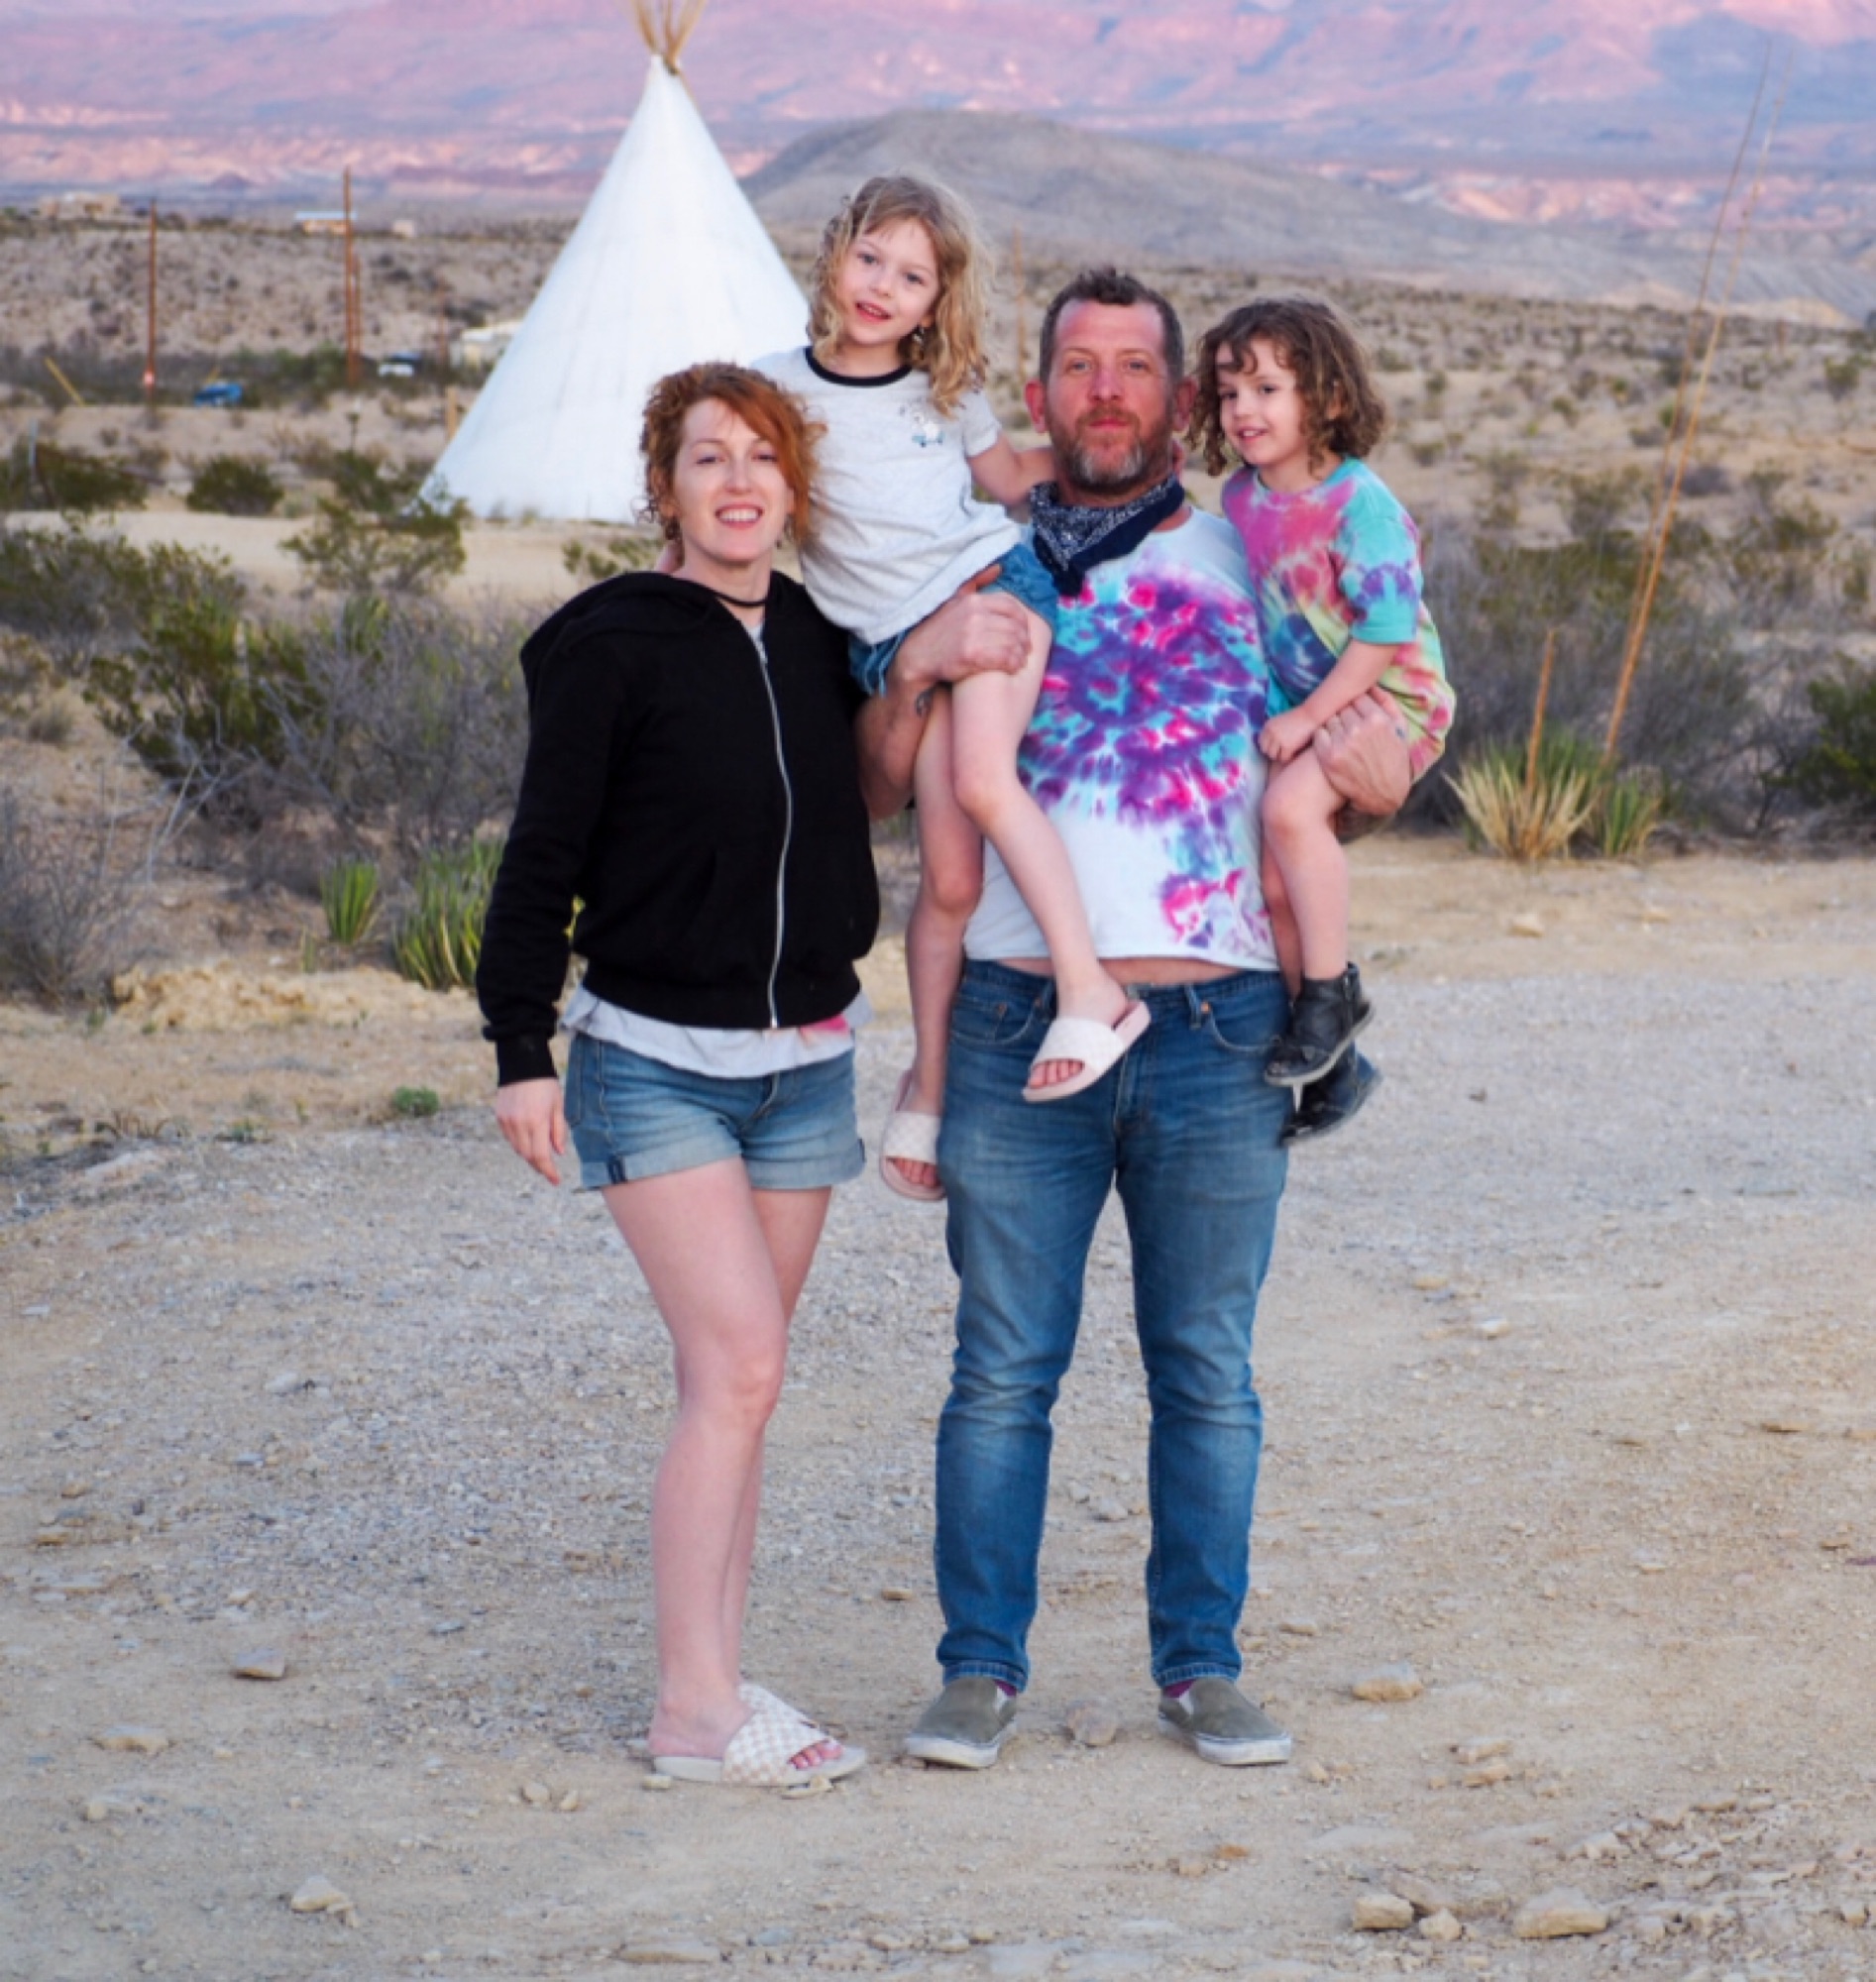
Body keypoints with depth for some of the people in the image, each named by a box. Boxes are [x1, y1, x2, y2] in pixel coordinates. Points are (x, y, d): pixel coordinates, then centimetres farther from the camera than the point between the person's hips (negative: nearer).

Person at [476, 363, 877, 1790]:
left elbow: (862, 803, 22)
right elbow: (545, 858, -7)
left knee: (734, 1381, 8)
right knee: (738, 1365, -13)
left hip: (803, 1064, 5)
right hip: (654, 1059, -5)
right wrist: (521, 1048, -10)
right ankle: (695, 1708, -8)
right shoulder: (615, 647, -9)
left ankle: (716, 1684, 13)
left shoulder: (821, 643, 6)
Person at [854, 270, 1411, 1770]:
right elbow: (880, 783, 10)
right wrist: (917, 666, -9)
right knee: (1003, 1371, 1)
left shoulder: (1252, 564, 11)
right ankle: (984, 1666, 10)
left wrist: (1380, 777, -9)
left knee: (1208, 1373, 5)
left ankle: (1201, 1664, 16)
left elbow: (1347, 768, 15)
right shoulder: (977, 574, 12)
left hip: (1214, 1030, 0)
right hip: (1021, 1025, 0)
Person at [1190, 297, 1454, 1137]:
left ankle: (1331, 989, -16)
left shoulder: (1358, 504, -20)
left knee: (1291, 805, -30)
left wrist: (1309, 717, -23)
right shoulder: (1240, 497, 3)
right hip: (1297, 706, 8)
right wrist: (1279, 710, 9)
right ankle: (1329, 1053, 16)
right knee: (1270, 871, 1)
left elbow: (1385, 633, -22)